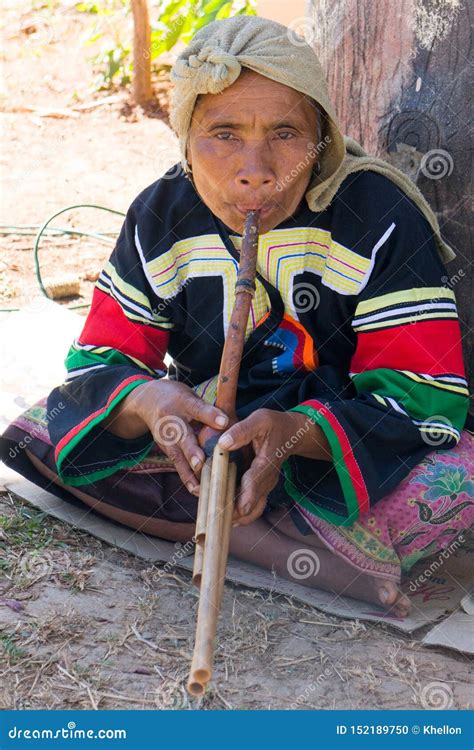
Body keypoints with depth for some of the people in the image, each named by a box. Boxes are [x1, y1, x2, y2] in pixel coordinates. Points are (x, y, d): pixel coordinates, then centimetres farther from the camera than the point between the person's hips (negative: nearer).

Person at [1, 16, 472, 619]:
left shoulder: (382, 219, -18)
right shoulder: (160, 218, -7)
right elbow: (100, 360, -6)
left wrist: (293, 433, -41)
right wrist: (149, 401, -33)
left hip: (343, 446, -4)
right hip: (209, 434, 5)